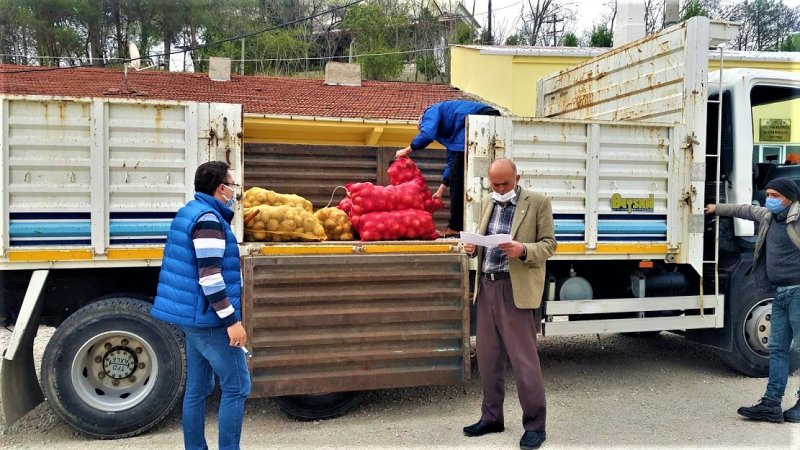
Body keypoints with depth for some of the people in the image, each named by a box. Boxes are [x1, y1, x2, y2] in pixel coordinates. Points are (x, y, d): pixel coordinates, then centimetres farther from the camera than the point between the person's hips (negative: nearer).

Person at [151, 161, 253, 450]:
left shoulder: (190, 211, 13)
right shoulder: (208, 218, -18)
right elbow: (210, 276, -24)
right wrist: (231, 320, -23)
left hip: (194, 317, 10)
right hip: (210, 320, -10)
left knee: (197, 389, 14)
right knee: (237, 387, -2)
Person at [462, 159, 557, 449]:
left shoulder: (538, 202, -3)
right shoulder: (487, 203, 15)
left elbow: (548, 244, -4)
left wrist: (523, 250, -23)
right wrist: (471, 247, -3)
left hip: (515, 288, -6)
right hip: (486, 286, 6)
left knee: (523, 358, -3)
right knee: (487, 356, 11)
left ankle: (535, 425, 9)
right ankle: (491, 417, 24)